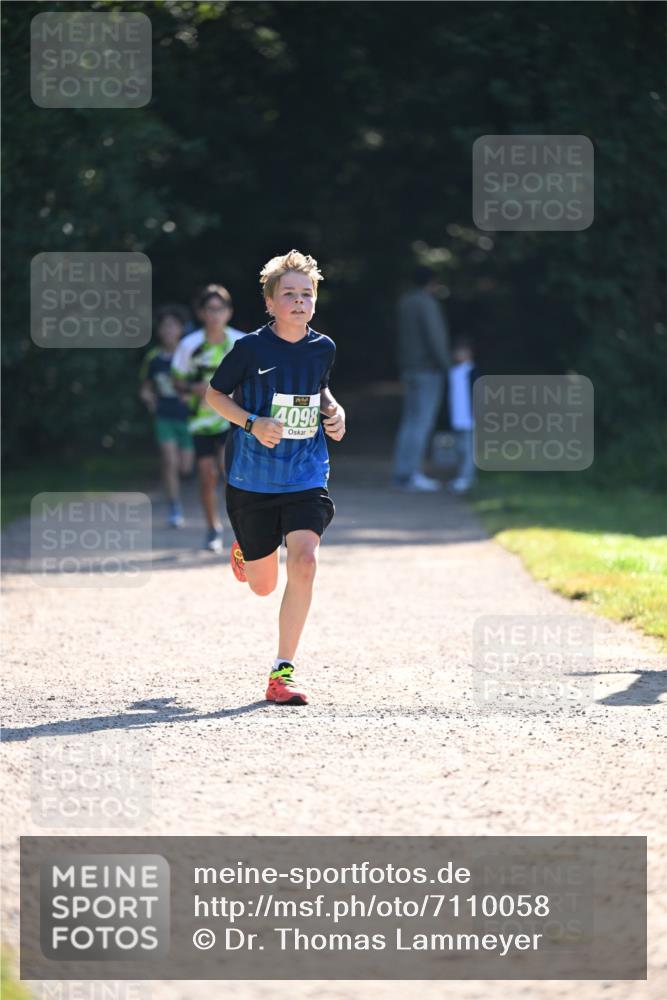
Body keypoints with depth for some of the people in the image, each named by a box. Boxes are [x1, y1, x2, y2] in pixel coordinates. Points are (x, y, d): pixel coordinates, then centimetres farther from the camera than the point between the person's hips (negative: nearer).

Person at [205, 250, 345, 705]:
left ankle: (283, 672, -12)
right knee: (263, 586, 9)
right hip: (252, 480, -2)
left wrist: (334, 411, 1)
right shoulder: (251, 348, -11)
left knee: (304, 564, -21)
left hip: (307, 479, 2)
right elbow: (214, 394, 0)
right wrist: (252, 423, -16)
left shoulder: (323, 349, 1)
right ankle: (245, 548, 49)